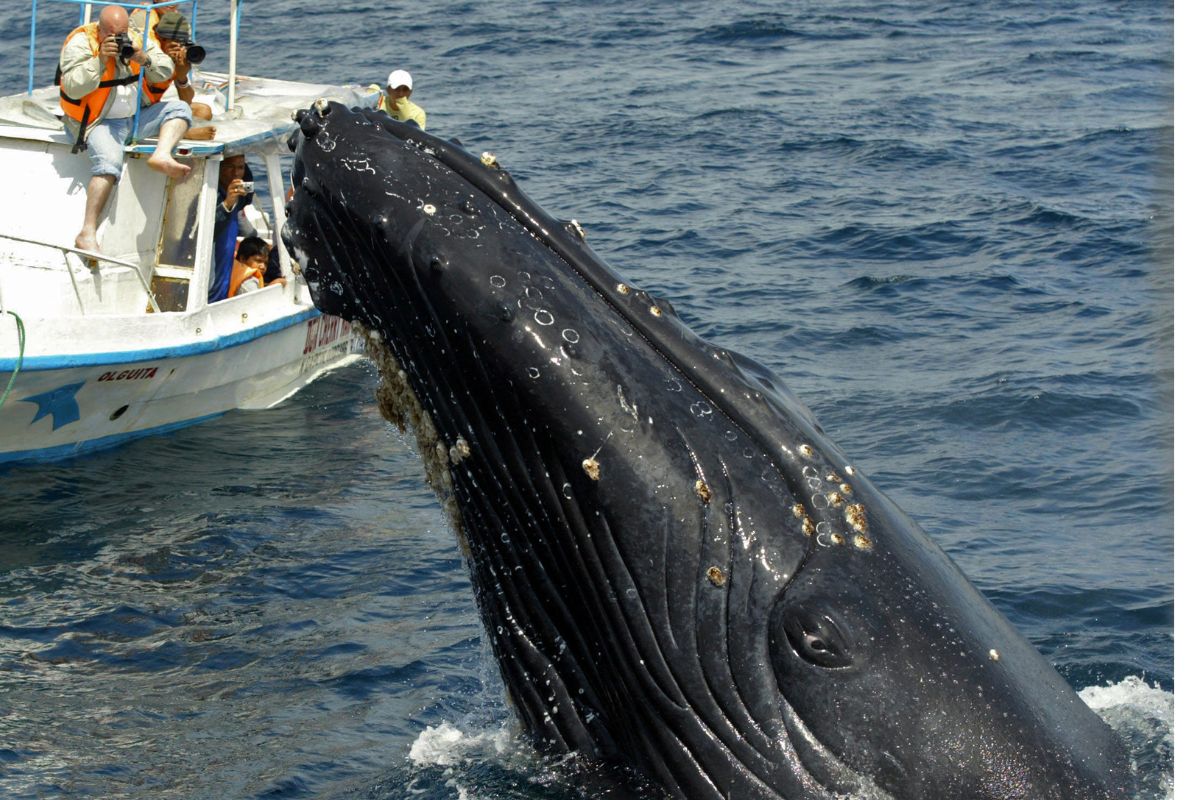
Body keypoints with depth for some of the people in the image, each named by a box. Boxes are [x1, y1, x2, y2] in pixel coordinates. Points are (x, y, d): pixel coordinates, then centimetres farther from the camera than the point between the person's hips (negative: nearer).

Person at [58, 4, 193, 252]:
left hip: (137, 117, 6)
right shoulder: (79, 44, -11)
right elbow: (72, 88, -20)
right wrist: (100, 60, -27)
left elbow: (166, 72, 1)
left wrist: (144, 58, -19)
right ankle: (87, 233, -35)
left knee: (179, 108, -7)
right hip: (100, 121, -6)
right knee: (110, 161, -32)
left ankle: (161, 156, -33)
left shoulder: (136, 40, 3)